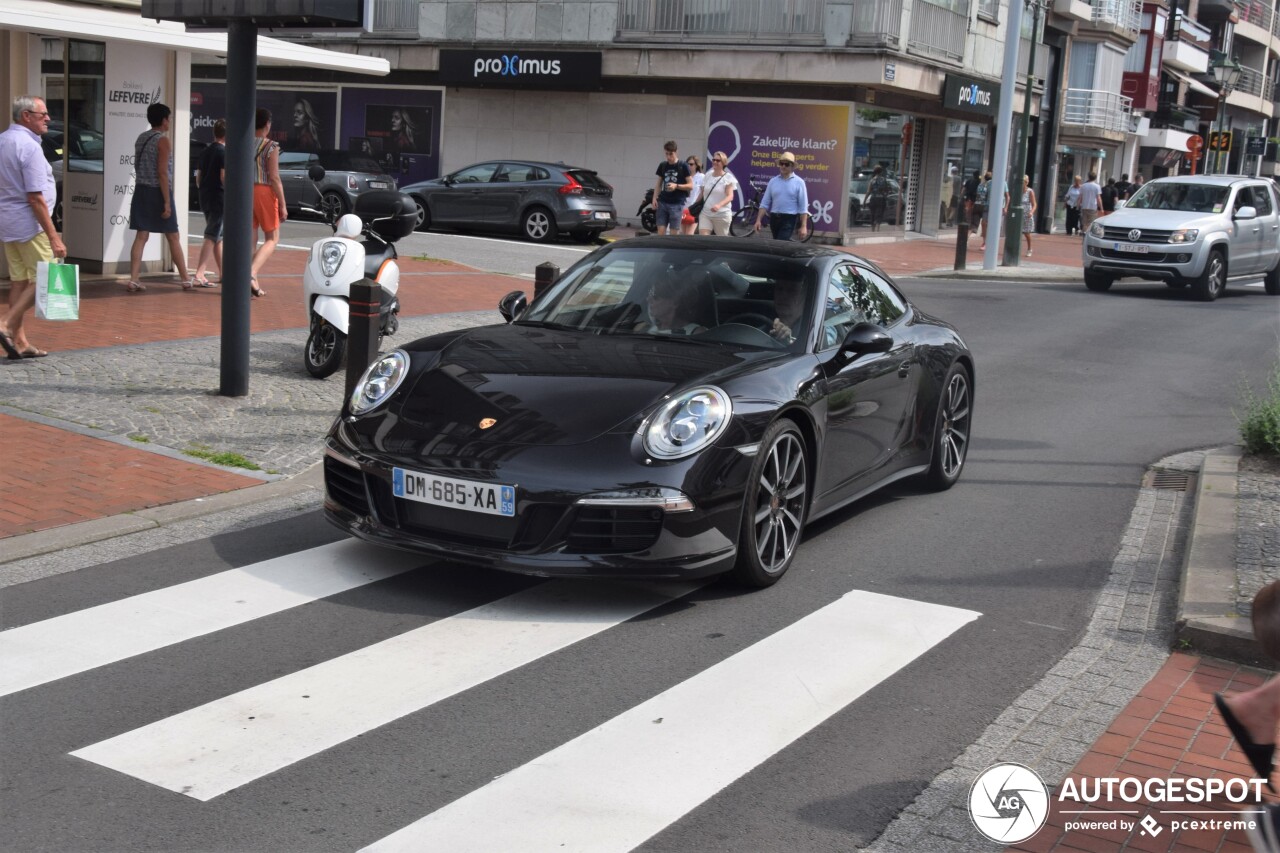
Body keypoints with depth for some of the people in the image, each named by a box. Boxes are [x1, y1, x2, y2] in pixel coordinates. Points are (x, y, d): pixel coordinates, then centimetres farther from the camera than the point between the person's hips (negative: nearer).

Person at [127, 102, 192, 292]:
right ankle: (185, 279, 13)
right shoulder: (163, 140, -13)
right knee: (173, 238, 4)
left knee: (141, 236, 4)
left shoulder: (141, 138, 10)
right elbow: (162, 173, -18)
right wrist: (167, 202, -17)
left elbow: (138, 166, 16)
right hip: (158, 191, -6)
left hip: (141, 190, 6)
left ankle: (133, 279, -4)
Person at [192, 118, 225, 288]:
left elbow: (198, 178, 15)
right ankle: (199, 275, -17)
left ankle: (222, 272, 25)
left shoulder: (205, 152, 12)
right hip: (219, 198, -8)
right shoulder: (224, 152, -11)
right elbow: (224, 177, -19)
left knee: (218, 236, 18)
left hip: (205, 198, 8)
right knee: (212, 237, -10)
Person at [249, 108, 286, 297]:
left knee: (250, 237, 11)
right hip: (264, 192, -5)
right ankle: (252, 273, -16)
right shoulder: (271, 147, -11)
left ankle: (251, 282, 11)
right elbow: (274, 178, -14)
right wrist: (282, 205, -10)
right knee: (272, 238, 5)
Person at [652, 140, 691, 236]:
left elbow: (691, 185, -4)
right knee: (661, 231, -1)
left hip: (677, 204, -4)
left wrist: (676, 186, -19)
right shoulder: (662, 165, 9)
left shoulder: (683, 166, -4)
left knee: (673, 233, -1)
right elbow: (659, 184, 15)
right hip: (662, 202, 4)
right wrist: (655, 198, 0)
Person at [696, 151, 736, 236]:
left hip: (722, 215, -3)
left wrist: (719, 205, -34)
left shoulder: (728, 178, -5)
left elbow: (730, 196, -17)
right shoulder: (708, 176, 9)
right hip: (705, 213, 3)